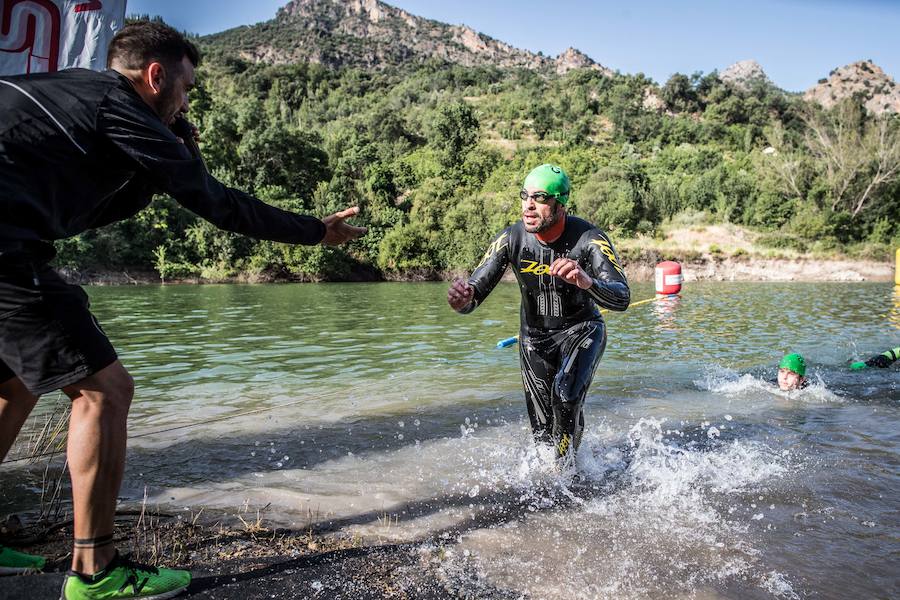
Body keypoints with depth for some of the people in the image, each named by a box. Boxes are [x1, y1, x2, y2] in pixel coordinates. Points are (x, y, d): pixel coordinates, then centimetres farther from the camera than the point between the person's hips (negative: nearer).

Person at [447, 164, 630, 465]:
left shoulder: (589, 238, -24)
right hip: (534, 336, 2)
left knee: (565, 395, -30)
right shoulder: (511, 238, -18)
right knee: (543, 432, 5)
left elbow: (622, 299, -33)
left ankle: (564, 466, -4)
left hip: (581, 330, -2)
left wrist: (587, 282, -55)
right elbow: (475, 291, -20)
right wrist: (463, 299, -45)